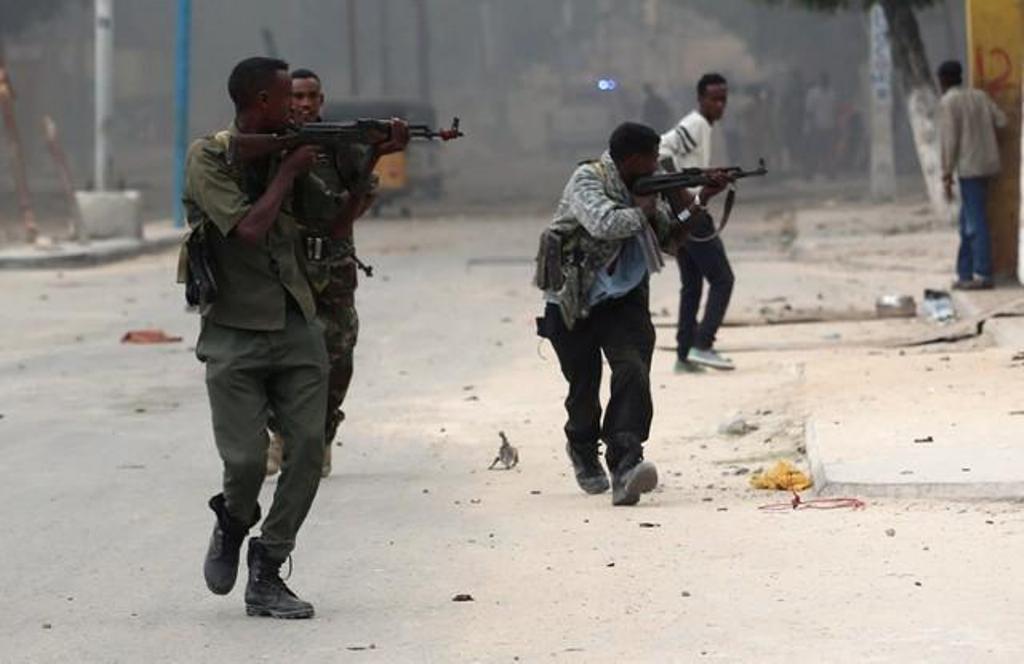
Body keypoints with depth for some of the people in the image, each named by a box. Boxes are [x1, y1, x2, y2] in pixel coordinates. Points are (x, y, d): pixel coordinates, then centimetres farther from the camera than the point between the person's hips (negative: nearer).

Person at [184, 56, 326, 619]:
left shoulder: (286, 151, 11)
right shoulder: (209, 157, -7)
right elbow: (249, 228, -19)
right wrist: (287, 172, -9)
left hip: (296, 325, 5)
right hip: (235, 333, -5)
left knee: (308, 447, -7)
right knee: (246, 460, -11)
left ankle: (266, 577, 2)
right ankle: (232, 526, 25)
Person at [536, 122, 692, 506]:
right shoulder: (587, 180, -13)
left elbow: (672, 233, 14)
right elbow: (604, 223, -31)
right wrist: (641, 213, -16)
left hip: (622, 299, 4)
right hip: (573, 302, -4)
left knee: (633, 373, -20)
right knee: (584, 385, 6)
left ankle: (625, 464, -32)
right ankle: (583, 449, 38)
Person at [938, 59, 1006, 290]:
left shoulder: (947, 102, -7)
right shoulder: (979, 96, 11)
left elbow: (949, 140, -13)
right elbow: (1001, 120, 4)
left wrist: (947, 175, -10)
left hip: (969, 168, -7)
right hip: (988, 165, 7)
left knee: (975, 223, -6)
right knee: (967, 221, 12)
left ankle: (983, 275, -8)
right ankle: (965, 274, 11)